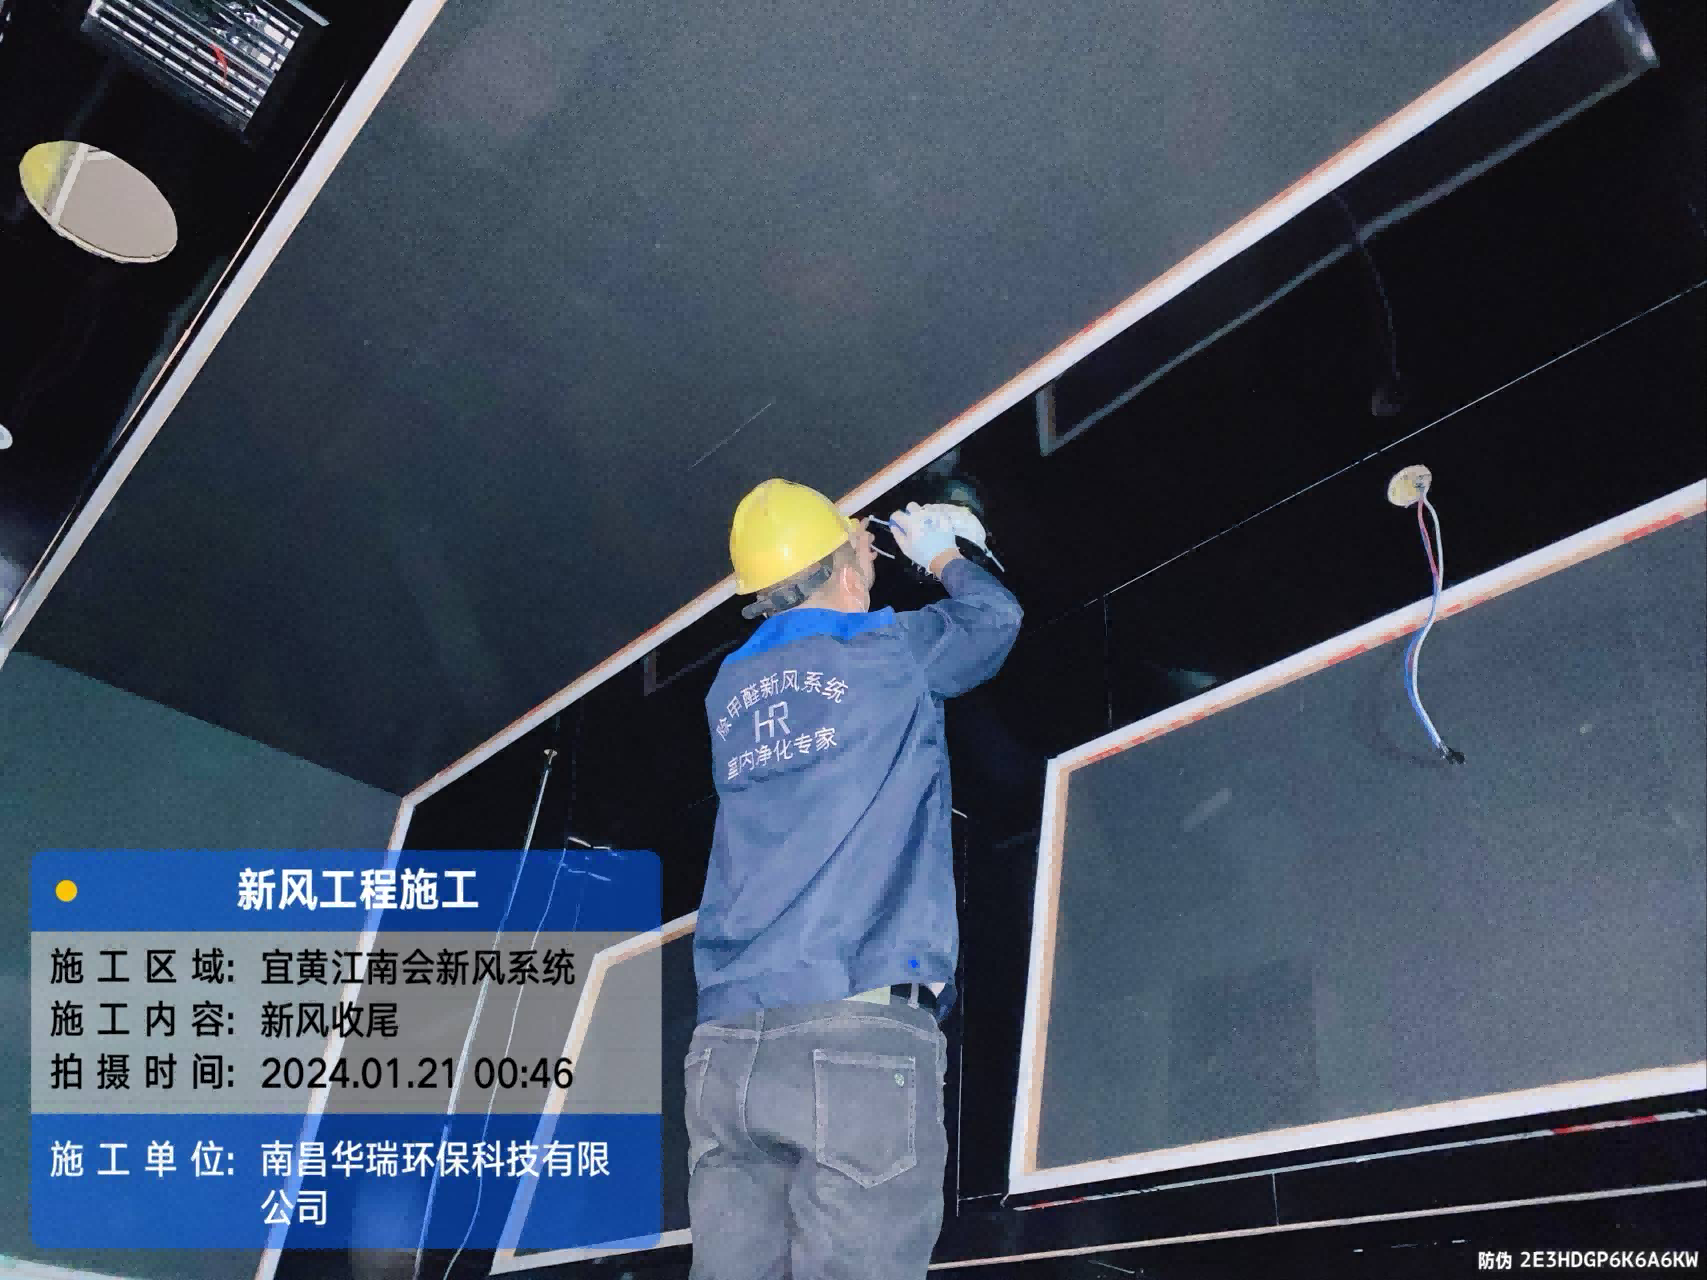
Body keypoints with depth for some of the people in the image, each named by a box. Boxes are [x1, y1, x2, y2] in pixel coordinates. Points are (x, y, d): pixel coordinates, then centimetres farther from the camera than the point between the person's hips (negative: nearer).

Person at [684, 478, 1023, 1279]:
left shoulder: (730, 690, 18)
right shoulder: (888, 651, 6)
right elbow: (997, 617, 25)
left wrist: (854, 557, 50)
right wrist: (940, 556, 46)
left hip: (726, 1048, 6)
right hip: (857, 1031, -5)